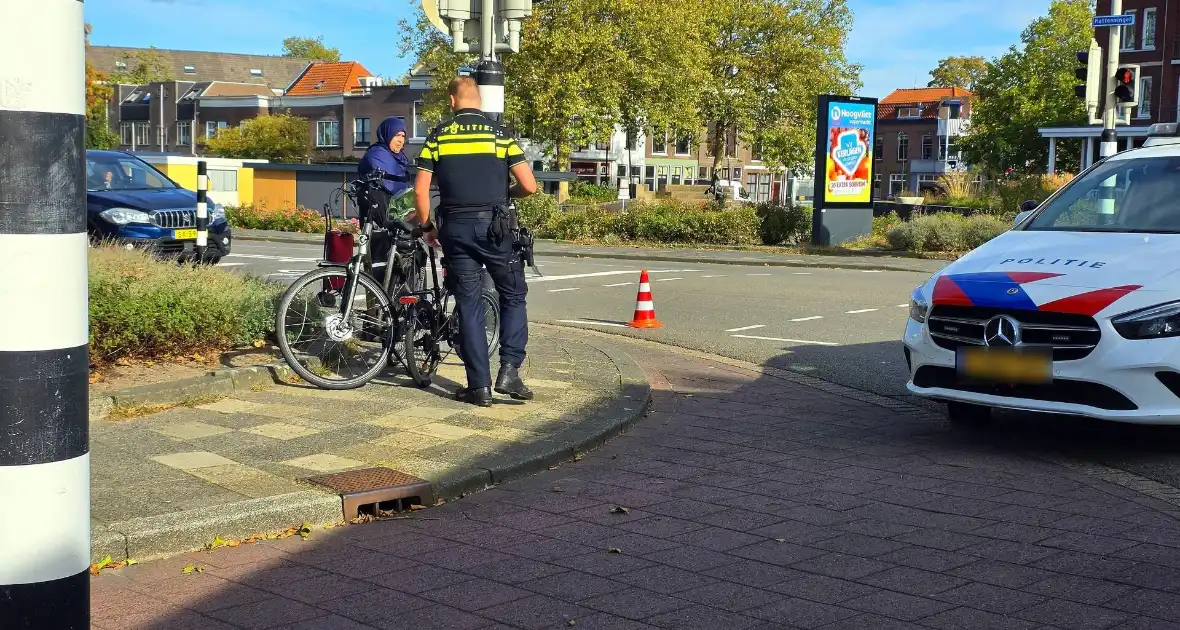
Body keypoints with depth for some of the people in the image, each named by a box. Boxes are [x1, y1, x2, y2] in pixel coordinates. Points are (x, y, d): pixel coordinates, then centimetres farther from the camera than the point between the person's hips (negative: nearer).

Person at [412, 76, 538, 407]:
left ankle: (480, 385, 6)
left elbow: (421, 190, -1)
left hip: (455, 229, 1)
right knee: (513, 296, 14)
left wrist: (426, 226, 13)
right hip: (493, 226, -1)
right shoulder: (500, 134, 1)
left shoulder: (438, 136, 4)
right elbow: (529, 186, -3)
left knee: (468, 305, 7)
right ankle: (509, 370, 0)